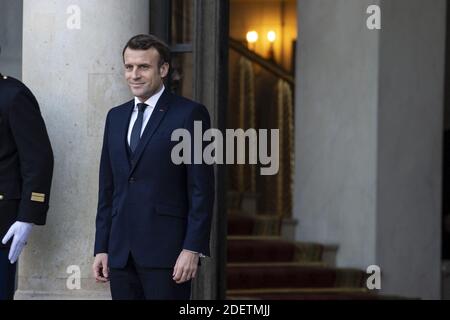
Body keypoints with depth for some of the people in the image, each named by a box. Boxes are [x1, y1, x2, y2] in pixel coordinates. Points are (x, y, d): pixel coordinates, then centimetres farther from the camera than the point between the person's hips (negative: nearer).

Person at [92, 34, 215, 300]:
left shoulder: (190, 114, -2)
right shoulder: (116, 117, 16)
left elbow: (202, 189, -6)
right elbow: (107, 188, 17)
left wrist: (192, 249, -13)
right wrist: (101, 248, 11)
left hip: (166, 249, -5)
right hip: (121, 253, 6)